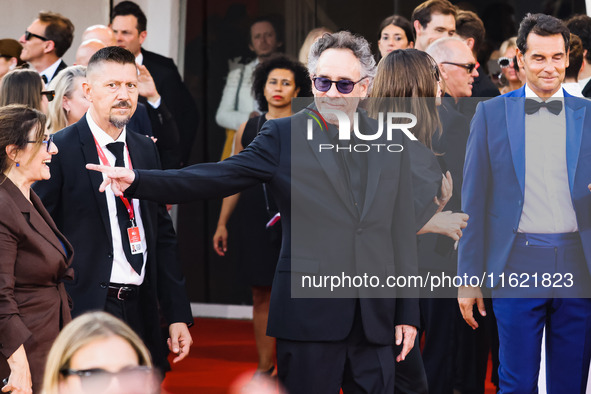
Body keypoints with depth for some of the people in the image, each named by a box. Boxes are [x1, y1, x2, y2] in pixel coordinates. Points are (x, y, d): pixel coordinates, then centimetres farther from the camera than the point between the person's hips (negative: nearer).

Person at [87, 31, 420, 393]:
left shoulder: (392, 142, 11)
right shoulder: (283, 136, 3)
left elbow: (402, 232, 11)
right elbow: (214, 179, -5)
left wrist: (408, 314, 7)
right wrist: (137, 180, -18)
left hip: (377, 320, 3)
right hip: (309, 313, -2)